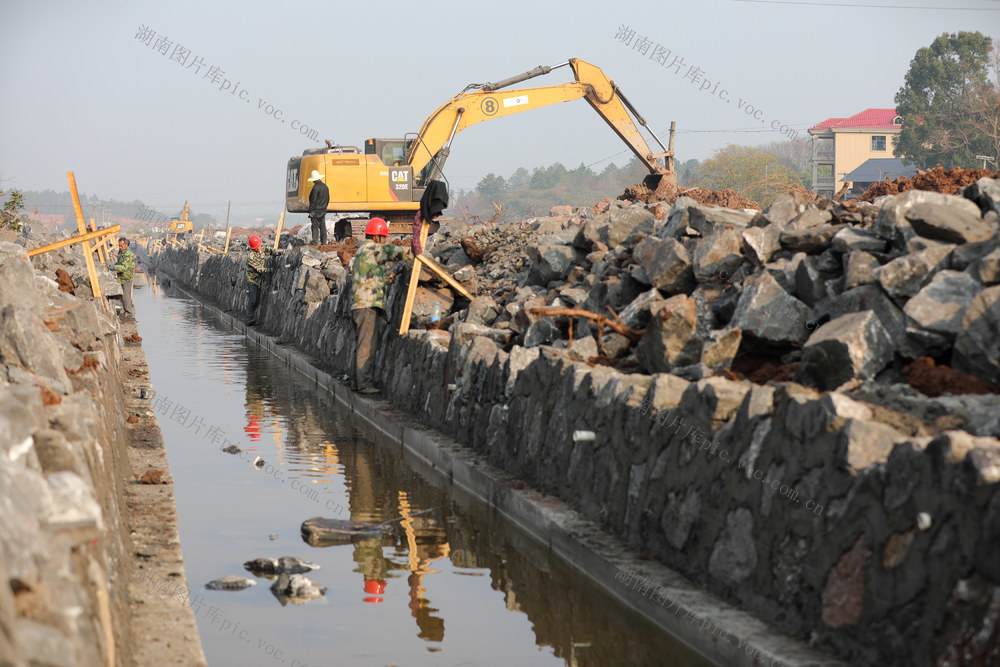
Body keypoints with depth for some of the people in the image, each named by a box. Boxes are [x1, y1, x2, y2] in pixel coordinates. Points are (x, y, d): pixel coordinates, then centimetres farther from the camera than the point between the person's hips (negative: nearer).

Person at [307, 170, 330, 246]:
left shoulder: (316, 187, -18)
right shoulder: (325, 187, 8)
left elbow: (313, 200, -19)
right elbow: (328, 199, 15)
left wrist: (310, 211, -14)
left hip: (316, 211, -8)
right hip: (323, 211, 8)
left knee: (315, 227, -3)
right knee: (322, 226, 12)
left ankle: (315, 243, -3)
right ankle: (323, 242, 15)